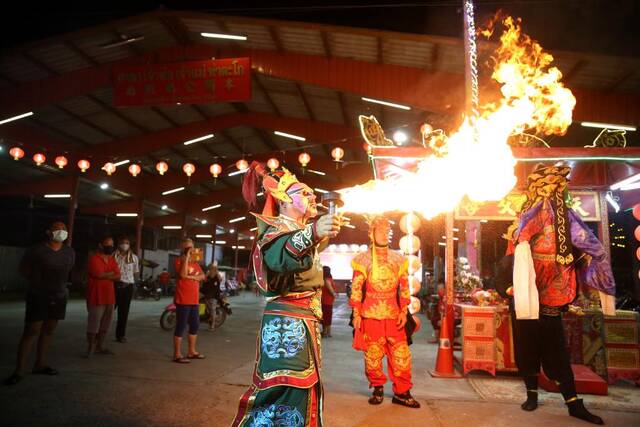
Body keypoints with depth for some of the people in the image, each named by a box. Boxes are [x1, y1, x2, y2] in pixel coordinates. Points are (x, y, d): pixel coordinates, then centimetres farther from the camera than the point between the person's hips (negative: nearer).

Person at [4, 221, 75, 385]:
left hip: (59, 297, 5)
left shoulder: (70, 252, 3)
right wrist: (38, 281, 3)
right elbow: (23, 269, 3)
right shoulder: (37, 250, -11)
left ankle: (40, 364, 21)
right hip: (38, 296, -5)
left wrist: (57, 283, 10)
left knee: (49, 330, 10)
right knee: (31, 331, -6)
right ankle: (19, 370, -1)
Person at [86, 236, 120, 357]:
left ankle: (100, 346, 21)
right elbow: (99, 274, -20)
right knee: (93, 323, -3)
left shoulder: (112, 260, 13)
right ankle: (90, 347, 7)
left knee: (105, 323, 12)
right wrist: (111, 273, -4)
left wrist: (105, 275, -11)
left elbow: (118, 276, 4)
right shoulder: (94, 258, -8)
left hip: (109, 296, 7)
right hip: (96, 296, -7)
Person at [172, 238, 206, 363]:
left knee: (195, 325, 14)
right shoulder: (179, 261, -6)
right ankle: (177, 354, 2)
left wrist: (191, 277, -13)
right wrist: (186, 258, -20)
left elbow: (202, 276, 5)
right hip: (183, 300, -8)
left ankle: (191, 351, 27)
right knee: (181, 326, -5)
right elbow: (183, 274, -24)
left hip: (194, 300, 8)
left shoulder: (195, 263, 17)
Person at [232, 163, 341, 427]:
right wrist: (313, 233, -55)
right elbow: (279, 256, -39)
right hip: (287, 323, -10)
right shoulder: (279, 228, -13)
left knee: (303, 389, 17)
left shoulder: (302, 229, 16)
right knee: (285, 393, -12)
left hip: (303, 321, 10)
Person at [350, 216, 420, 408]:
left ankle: (402, 392, 14)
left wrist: (404, 311, 2)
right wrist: (356, 314, -4)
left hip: (393, 315, 2)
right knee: (372, 354, 5)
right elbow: (356, 289, 1)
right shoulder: (363, 260, 1)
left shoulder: (399, 260, 9)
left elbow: (404, 287, 10)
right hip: (370, 314, -2)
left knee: (401, 354, 1)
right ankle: (377, 388, 23)